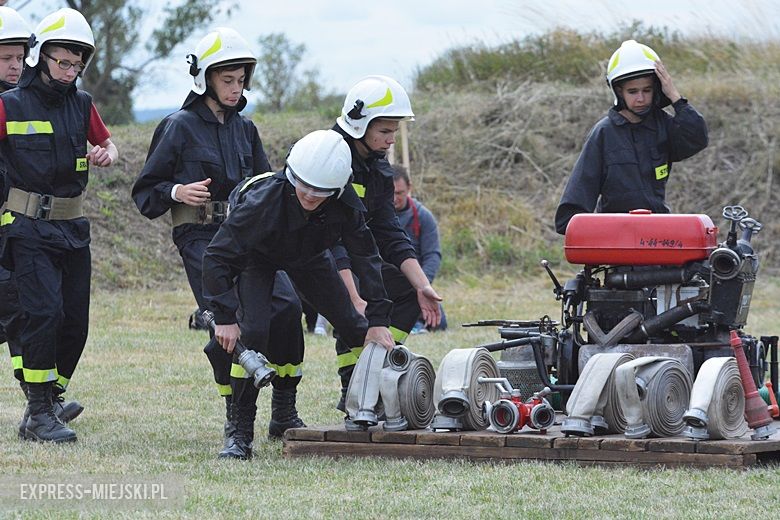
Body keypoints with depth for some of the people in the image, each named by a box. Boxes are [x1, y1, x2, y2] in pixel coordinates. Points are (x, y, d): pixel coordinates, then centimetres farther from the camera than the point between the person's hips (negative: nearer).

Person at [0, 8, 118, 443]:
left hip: (74, 227, 6)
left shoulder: (82, 104, 11)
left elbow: (109, 146, 23)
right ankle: (39, 414, -12)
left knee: (76, 320, 4)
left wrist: (107, 155, 1)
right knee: (45, 311, -17)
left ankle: (49, 401, 18)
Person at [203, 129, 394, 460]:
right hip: (257, 256, -4)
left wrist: (378, 319, -20)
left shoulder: (345, 203, -30)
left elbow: (365, 256, -17)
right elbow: (217, 256, -35)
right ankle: (241, 432, -16)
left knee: (351, 324, -2)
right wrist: (224, 317, -39)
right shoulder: (263, 200, -42)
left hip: (308, 256, 4)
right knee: (254, 331, -24)